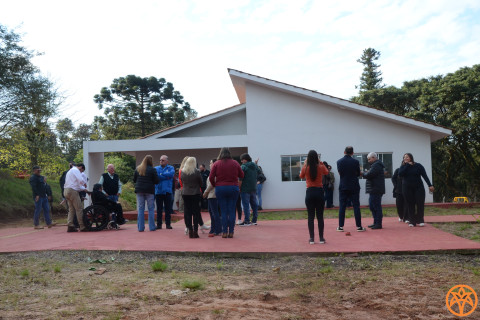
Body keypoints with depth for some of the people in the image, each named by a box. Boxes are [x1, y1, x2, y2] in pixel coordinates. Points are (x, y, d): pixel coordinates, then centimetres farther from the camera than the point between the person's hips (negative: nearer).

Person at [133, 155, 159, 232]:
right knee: (151, 208, 4)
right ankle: (152, 227, 5)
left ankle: (140, 227, 6)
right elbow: (157, 181, -6)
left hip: (139, 191, 3)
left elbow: (134, 180, 10)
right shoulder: (152, 169, -6)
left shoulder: (137, 169, 4)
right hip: (149, 191, -3)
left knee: (140, 209, 7)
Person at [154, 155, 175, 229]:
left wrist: (161, 175, -10)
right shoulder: (156, 168, 10)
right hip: (158, 191, 1)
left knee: (168, 209, 3)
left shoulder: (170, 168, 6)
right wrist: (166, 177, -12)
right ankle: (159, 224, 10)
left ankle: (168, 224, 10)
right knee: (159, 209, 5)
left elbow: (171, 174, -15)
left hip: (167, 191, -1)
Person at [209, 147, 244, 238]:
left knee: (223, 211, 4)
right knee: (232, 211, 4)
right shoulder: (235, 163, 2)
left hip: (220, 188, -1)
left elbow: (211, 177, -6)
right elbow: (241, 175, 8)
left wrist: (214, 185, 10)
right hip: (233, 188, 1)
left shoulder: (216, 164, -2)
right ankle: (231, 232, 4)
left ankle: (225, 232, 2)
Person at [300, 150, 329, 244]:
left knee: (310, 216, 5)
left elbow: (301, 176, 17)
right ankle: (321, 238, 10)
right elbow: (326, 172, 20)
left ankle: (312, 238, 6)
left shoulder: (305, 168, -5)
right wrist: (321, 163, 18)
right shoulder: (321, 167, -4)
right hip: (319, 192, 0)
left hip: (309, 192, 0)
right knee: (320, 216, 7)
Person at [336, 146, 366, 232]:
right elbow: (358, 174, 3)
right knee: (356, 206, 4)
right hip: (354, 187, -1)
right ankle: (359, 226, 5)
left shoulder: (339, 162, -3)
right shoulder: (355, 162, -7)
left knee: (342, 207, 5)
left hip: (343, 187, 1)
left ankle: (340, 226, 6)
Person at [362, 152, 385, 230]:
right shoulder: (376, 165, 21)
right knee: (372, 206, 15)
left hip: (376, 190, -11)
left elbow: (369, 175, -23)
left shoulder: (376, 165, -15)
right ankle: (376, 222, 21)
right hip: (374, 189, 11)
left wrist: (363, 174, -5)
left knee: (376, 206, -6)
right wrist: (366, 173, 0)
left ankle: (378, 224, -2)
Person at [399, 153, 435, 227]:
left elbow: (425, 176, -2)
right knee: (410, 205, 0)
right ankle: (412, 222, 3)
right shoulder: (403, 167, 5)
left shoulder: (418, 166, 1)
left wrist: (430, 185, -9)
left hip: (418, 187, -1)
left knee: (420, 204, -5)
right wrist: (407, 165, -13)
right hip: (407, 188, 1)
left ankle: (420, 221, 6)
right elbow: (400, 174, -15)